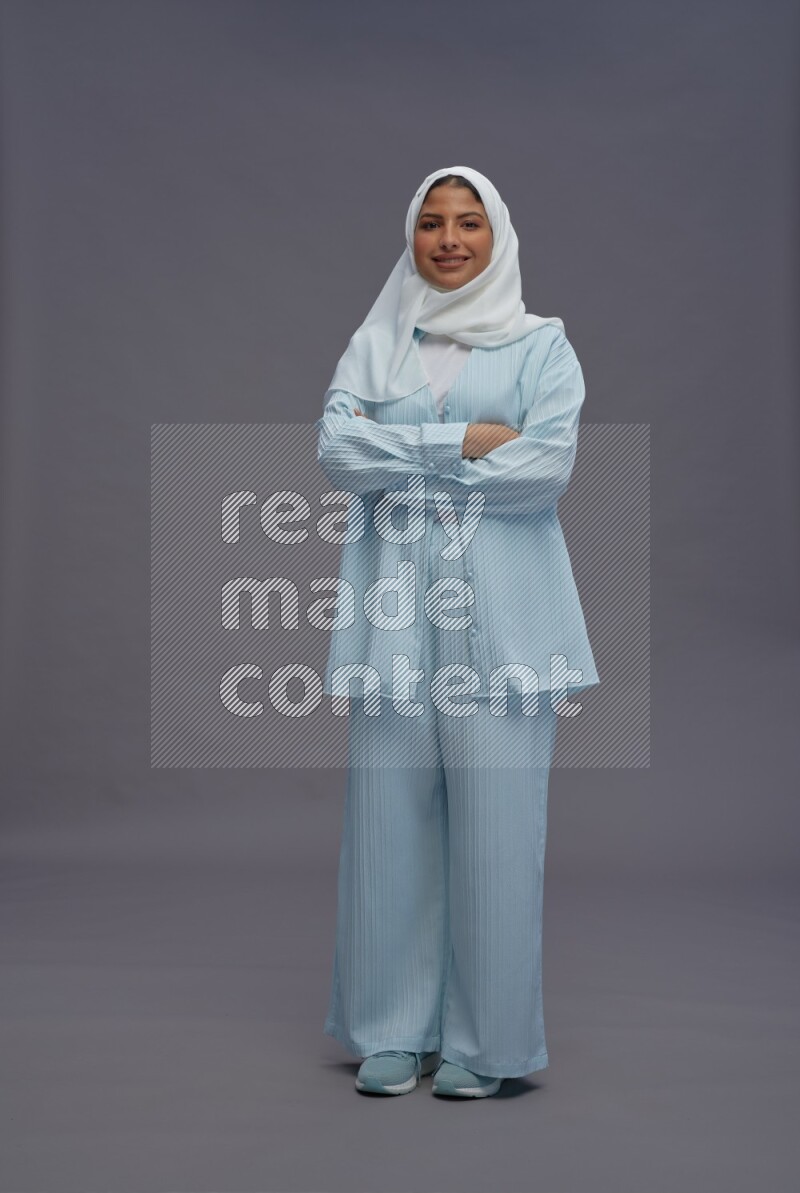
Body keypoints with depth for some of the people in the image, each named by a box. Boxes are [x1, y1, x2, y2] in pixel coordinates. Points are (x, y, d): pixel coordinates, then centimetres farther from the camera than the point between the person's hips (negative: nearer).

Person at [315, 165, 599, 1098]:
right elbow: (335, 444, -2)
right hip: (395, 608, 2)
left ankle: (485, 1039, 9)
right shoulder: (376, 341, 15)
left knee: (495, 828, -3)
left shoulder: (541, 345, 8)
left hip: (500, 611, -2)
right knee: (388, 820, 3)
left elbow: (549, 464, -8)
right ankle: (393, 1030, 16)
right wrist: (461, 443, -10)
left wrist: (406, 462, -5)